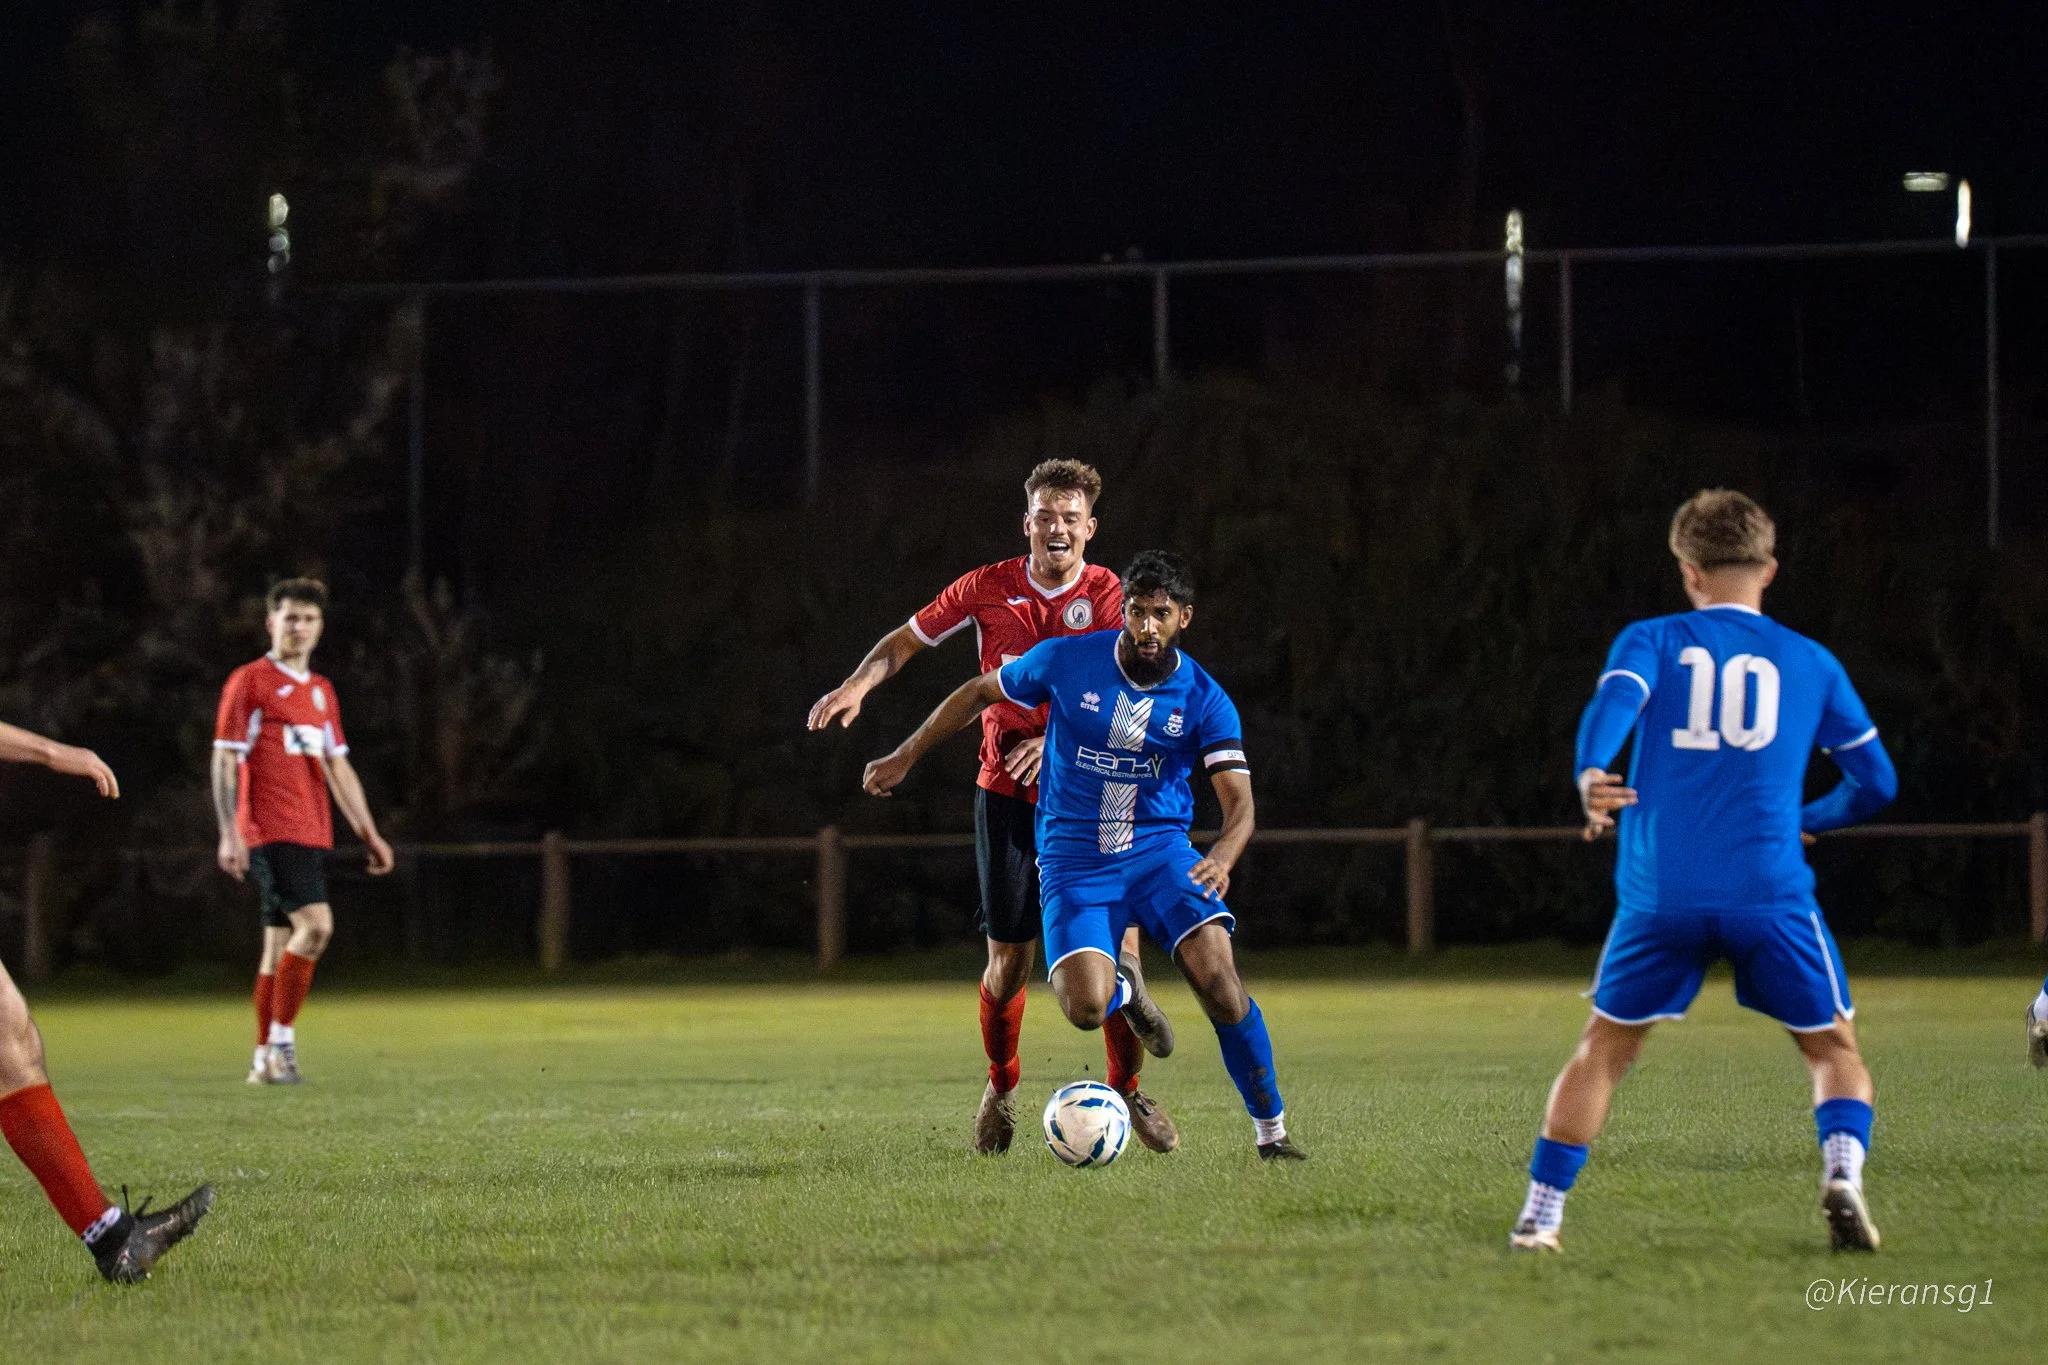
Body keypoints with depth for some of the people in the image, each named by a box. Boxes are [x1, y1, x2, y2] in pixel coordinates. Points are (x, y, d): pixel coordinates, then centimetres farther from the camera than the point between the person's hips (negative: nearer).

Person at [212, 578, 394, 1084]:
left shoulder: (321, 691, 17)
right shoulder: (249, 682, -3)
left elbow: (338, 767, 21)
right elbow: (224, 761, -7)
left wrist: (368, 833, 17)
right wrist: (229, 834, -14)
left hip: (311, 834, 7)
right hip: (268, 830, -7)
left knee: (280, 943, 9)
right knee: (315, 924, -20)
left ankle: (265, 1060, 12)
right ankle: (281, 1039, -13)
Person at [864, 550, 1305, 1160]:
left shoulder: (1204, 700, -6)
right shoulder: (1066, 661, -6)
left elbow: (1238, 802, -13)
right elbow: (978, 693, 10)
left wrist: (1223, 857, -34)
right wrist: (905, 757, 11)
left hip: (1160, 850, 0)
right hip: (1073, 859, 0)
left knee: (1216, 977, -24)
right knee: (1085, 1010, -21)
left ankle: (1271, 1129, -9)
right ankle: (1123, 991, 21)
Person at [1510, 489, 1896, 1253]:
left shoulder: (1652, 641, 11)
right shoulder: (1811, 663, 15)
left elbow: (1614, 704, -12)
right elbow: (1876, 783, 20)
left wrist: (1591, 778, -29)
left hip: (1661, 895, 0)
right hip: (1770, 893, 0)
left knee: (1604, 1049, 15)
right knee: (1834, 1049, 12)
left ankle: (1539, 1216, 11)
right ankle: (1842, 1174, -15)